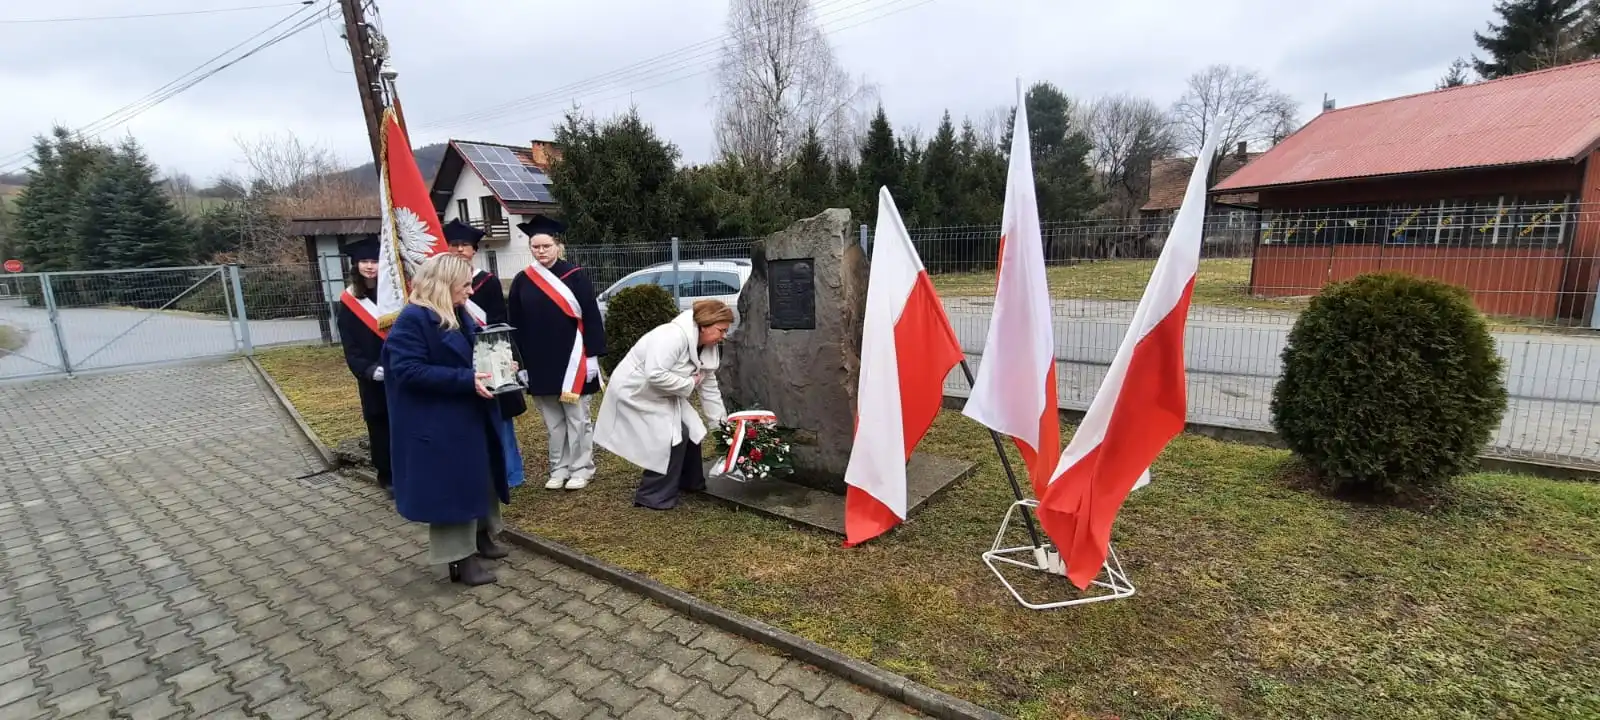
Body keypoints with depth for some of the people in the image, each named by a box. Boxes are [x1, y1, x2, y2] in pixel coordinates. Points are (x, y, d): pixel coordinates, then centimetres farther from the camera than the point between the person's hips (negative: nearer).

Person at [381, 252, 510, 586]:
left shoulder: (458, 315, 10)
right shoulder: (412, 320, -17)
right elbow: (409, 370, -24)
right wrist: (466, 380, -28)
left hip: (470, 416, 9)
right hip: (439, 423, -9)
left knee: (478, 478, 18)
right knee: (450, 485, 1)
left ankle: (481, 536, 35)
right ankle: (460, 557, 13)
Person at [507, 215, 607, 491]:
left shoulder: (575, 276, -5)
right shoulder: (522, 281, 5)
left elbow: (591, 318, -6)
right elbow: (515, 324, 8)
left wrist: (593, 355, -10)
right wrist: (519, 362, 4)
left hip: (572, 359, -3)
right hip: (539, 363, 4)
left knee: (576, 418, 6)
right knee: (553, 421, 12)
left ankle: (581, 469, 17)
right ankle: (559, 469, 24)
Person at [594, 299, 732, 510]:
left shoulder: (707, 349, 0)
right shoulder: (674, 336, -30)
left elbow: (710, 390, 6)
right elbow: (656, 375, -38)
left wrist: (723, 424, 3)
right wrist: (689, 383, -25)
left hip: (662, 396, 10)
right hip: (634, 392, -9)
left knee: (692, 432, 6)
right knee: (672, 438, -16)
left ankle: (690, 483, 25)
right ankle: (653, 497, -2)